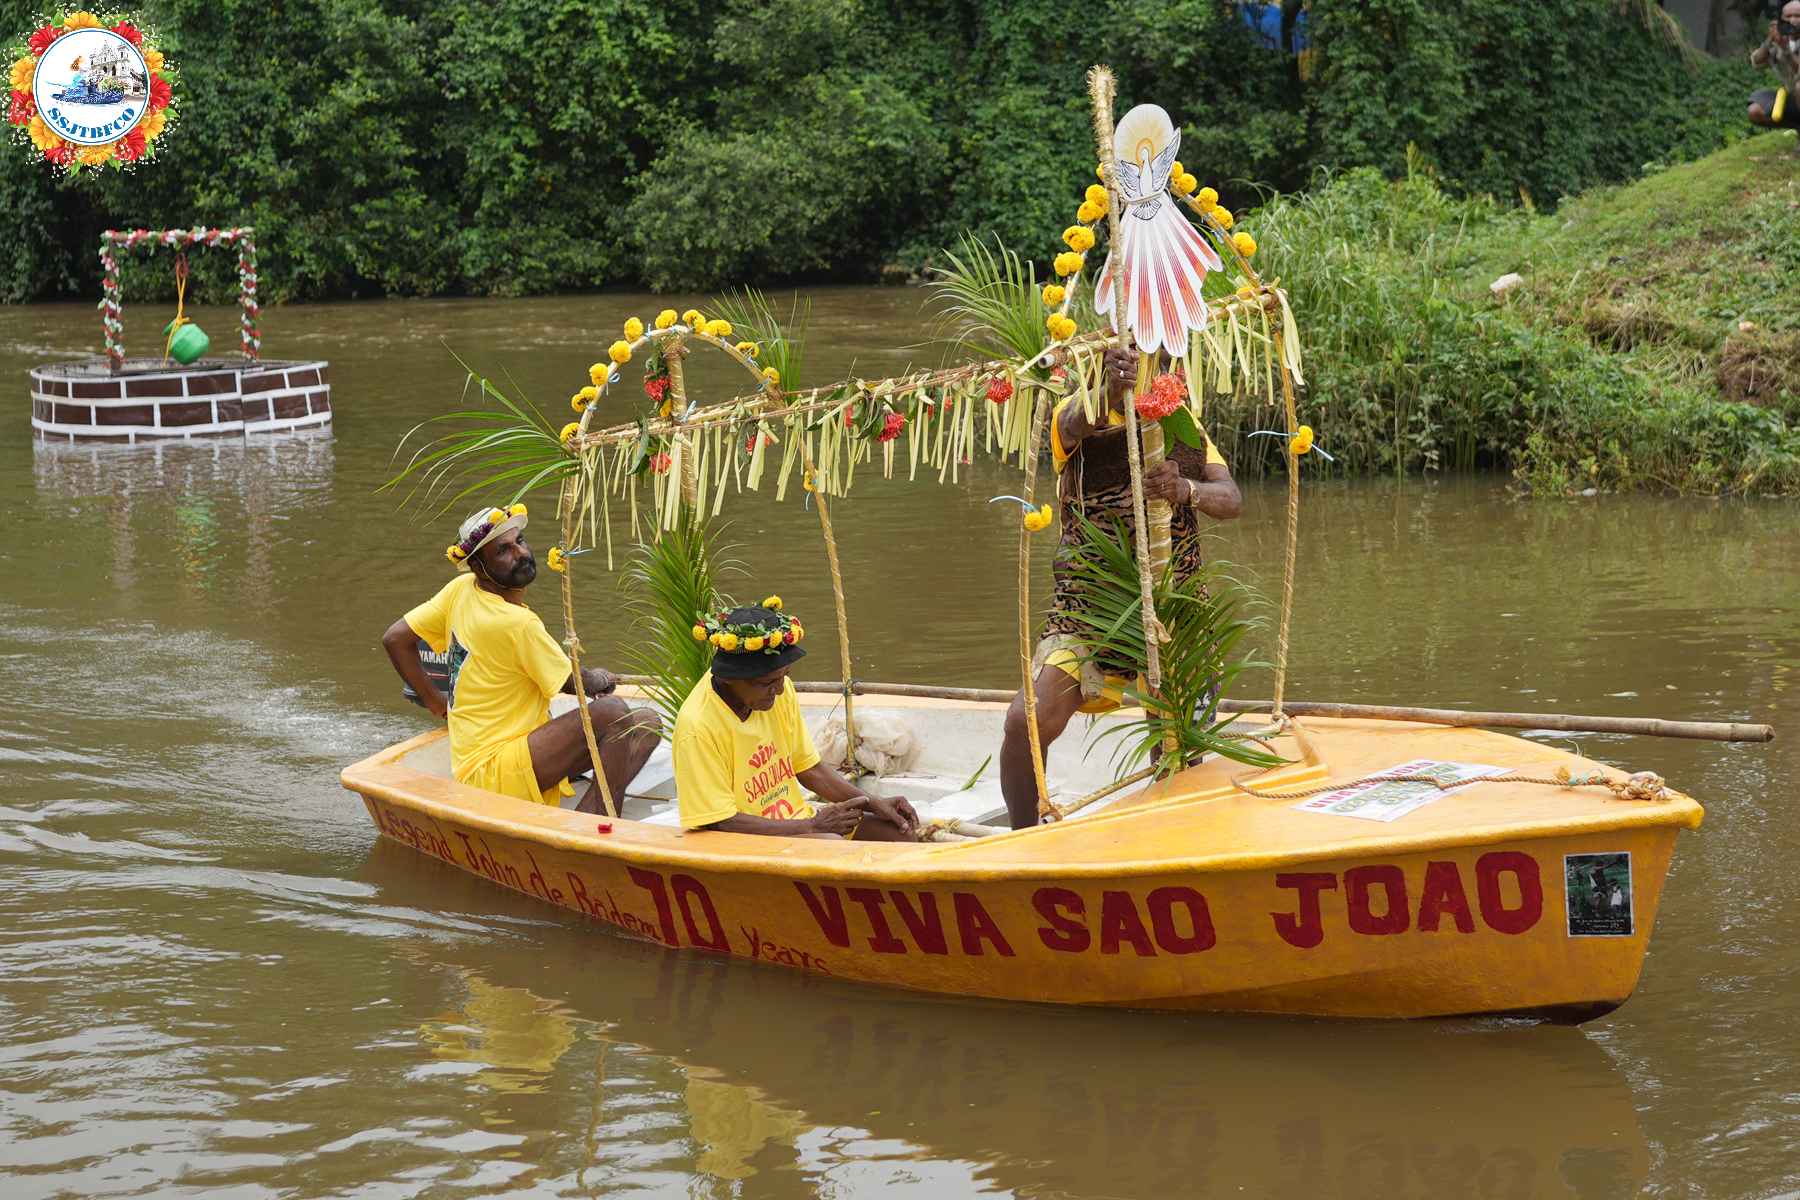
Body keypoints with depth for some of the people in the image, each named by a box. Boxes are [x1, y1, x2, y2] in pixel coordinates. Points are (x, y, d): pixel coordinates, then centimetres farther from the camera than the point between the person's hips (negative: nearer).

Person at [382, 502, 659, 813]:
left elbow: (394, 638, 12)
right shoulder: (519, 624, -19)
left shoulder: (461, 589, 5)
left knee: (646, 725, 3)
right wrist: (598, 680, 18)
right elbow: (571, 682, -5)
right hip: (490, 774, -9)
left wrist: (436, 702, 18)